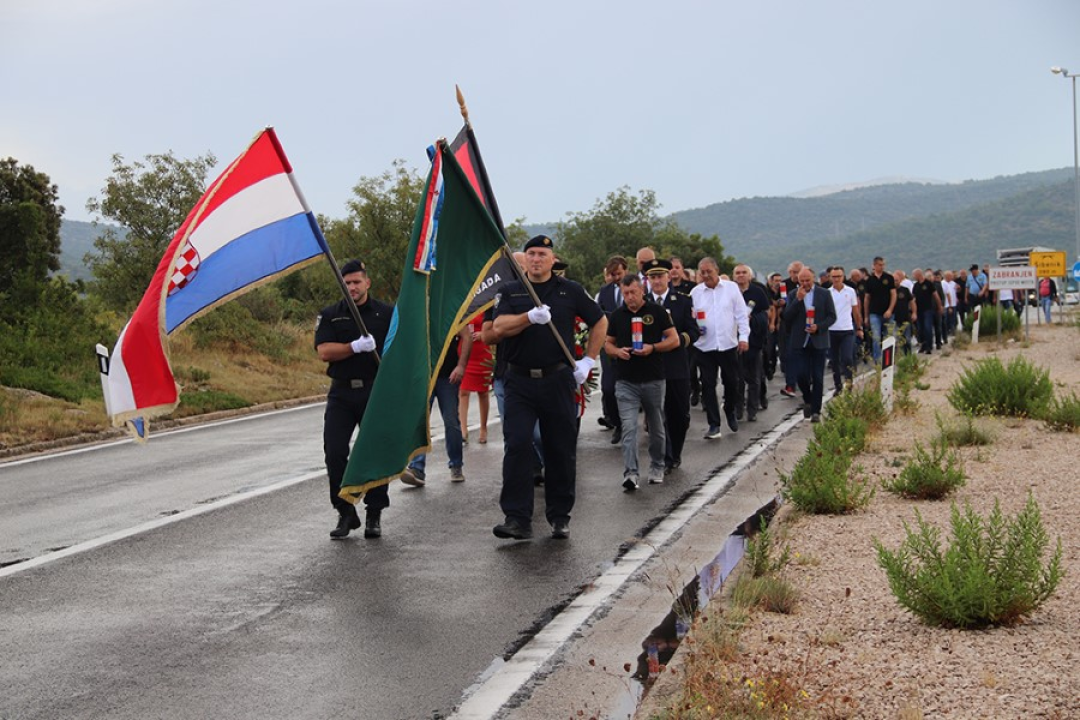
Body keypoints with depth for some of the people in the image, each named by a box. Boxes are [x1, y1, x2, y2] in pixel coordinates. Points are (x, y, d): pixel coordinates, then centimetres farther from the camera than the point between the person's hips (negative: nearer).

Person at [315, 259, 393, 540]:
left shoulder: (386, 313, 5)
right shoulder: (330, 315, 6)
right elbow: (324, 351, -7)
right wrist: (356, 347, -19)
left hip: (376, 392, -1)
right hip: (341, 393, 1)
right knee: (334, 452, -5)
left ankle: (374, 515, 13)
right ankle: (345, 513, 7)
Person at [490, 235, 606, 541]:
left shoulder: (570, 291, 7)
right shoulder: (510, 292, 7)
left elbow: (600, 322, 15)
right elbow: (499, 328, -9)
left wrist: (588, 360, 8)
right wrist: (531, 317, -24)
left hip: (558, 380, 0)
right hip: (520, 381, 0)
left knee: (561, 451, 6)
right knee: (516, 446, -9)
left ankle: (560, 517, 18)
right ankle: (517, 518, -7)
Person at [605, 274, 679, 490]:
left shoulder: (657, 311, 1)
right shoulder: (617, 316, 8)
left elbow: (674, 340, 0)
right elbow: (608, 344, 16)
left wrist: (653, 347, -16)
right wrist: (617, 351, -7)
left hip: (653, 380, 0)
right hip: (626, 381, 1)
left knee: (656, 427, 12)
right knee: (628, 428, -12)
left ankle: (657, 468, 29)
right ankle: (630, 473, -16)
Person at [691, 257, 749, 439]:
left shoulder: (731, 288, 3)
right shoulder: (695, 292, 4)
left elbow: (741, 314, 2)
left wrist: (744, 336, -6)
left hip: (729, 344, 0)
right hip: (705, 346, 0)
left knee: (731, 382, 8)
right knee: (708, 385, -1)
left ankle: (730, 413, 35)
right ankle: (714, 425, 4)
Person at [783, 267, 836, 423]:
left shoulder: (824, 294, 3)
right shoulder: (793, 295, 5)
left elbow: (832, 316, 2)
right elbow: (787, 316, -5)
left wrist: (818, 327, -14)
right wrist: (798, 300, -15)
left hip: (818, 341, 0)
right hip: (799, 342, 0)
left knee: (817, 378, 1)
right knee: (801, 374, -8)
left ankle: (816, 411, 7)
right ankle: (808, 400, 19)